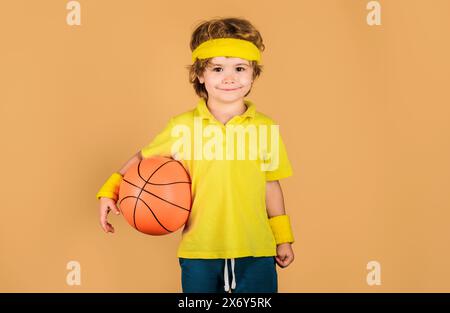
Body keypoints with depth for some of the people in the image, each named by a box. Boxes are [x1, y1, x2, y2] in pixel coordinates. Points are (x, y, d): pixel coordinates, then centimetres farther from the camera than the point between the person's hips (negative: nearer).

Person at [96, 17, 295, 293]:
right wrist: (110, 190, -2)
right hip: (199, 252, 0)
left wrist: (283, 238, 12)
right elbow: (144, 157, 9)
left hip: (255, 252, 1)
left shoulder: (265, 128, -1)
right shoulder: (183, 126, -4)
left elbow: (271, 185, 8)